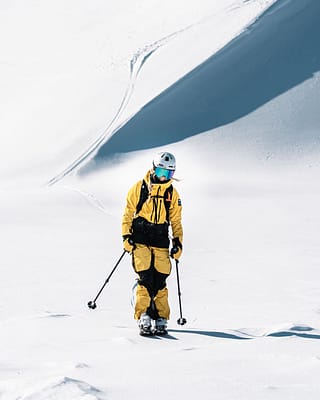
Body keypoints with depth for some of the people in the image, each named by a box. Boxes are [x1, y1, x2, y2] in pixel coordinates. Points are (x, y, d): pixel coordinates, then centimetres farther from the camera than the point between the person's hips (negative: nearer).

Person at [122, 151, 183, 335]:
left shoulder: (173, 194, 12)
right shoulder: (139, 187, 4)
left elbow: (176, 221, 17)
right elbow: (128, 213, 7)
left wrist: (178, 241, 5)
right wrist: (126, 235, -4)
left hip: (161, 241, 2)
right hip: (140, 239, -2)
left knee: (160, 281, -3)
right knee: (146, 278, -15)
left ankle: (160, 318, 7)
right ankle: (144, 317, -13)